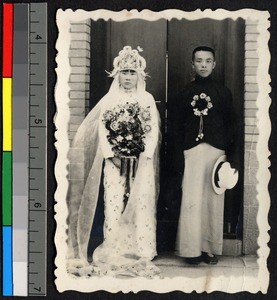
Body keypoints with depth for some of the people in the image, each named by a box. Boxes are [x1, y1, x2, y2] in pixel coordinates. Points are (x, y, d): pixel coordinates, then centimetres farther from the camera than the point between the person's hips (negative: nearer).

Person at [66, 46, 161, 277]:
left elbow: (153, 130, 3)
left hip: (142, 161, 0)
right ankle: (112, 256, 1)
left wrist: (143, 156, -8)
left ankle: (142, 256, 2)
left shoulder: (147, 99, 9)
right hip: (114, 161, 0)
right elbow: (103, 129, 3)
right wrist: (112, 154, -8)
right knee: (113, 204, -4)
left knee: (142, 204, -4)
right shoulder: (109, 99, 9)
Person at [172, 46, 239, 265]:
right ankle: (192, 250, 0)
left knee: (214, 201, 3)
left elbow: (231, 126, 8)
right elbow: (178, 128, 7)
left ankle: (211, 249, 12)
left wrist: (232, 157, 2)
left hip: (217, 151, 1)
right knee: (192, 201, -5)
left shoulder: (223, 93, 10)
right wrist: (178, 157, -1)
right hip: (192, 152, -1)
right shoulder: (186, 93, 9)